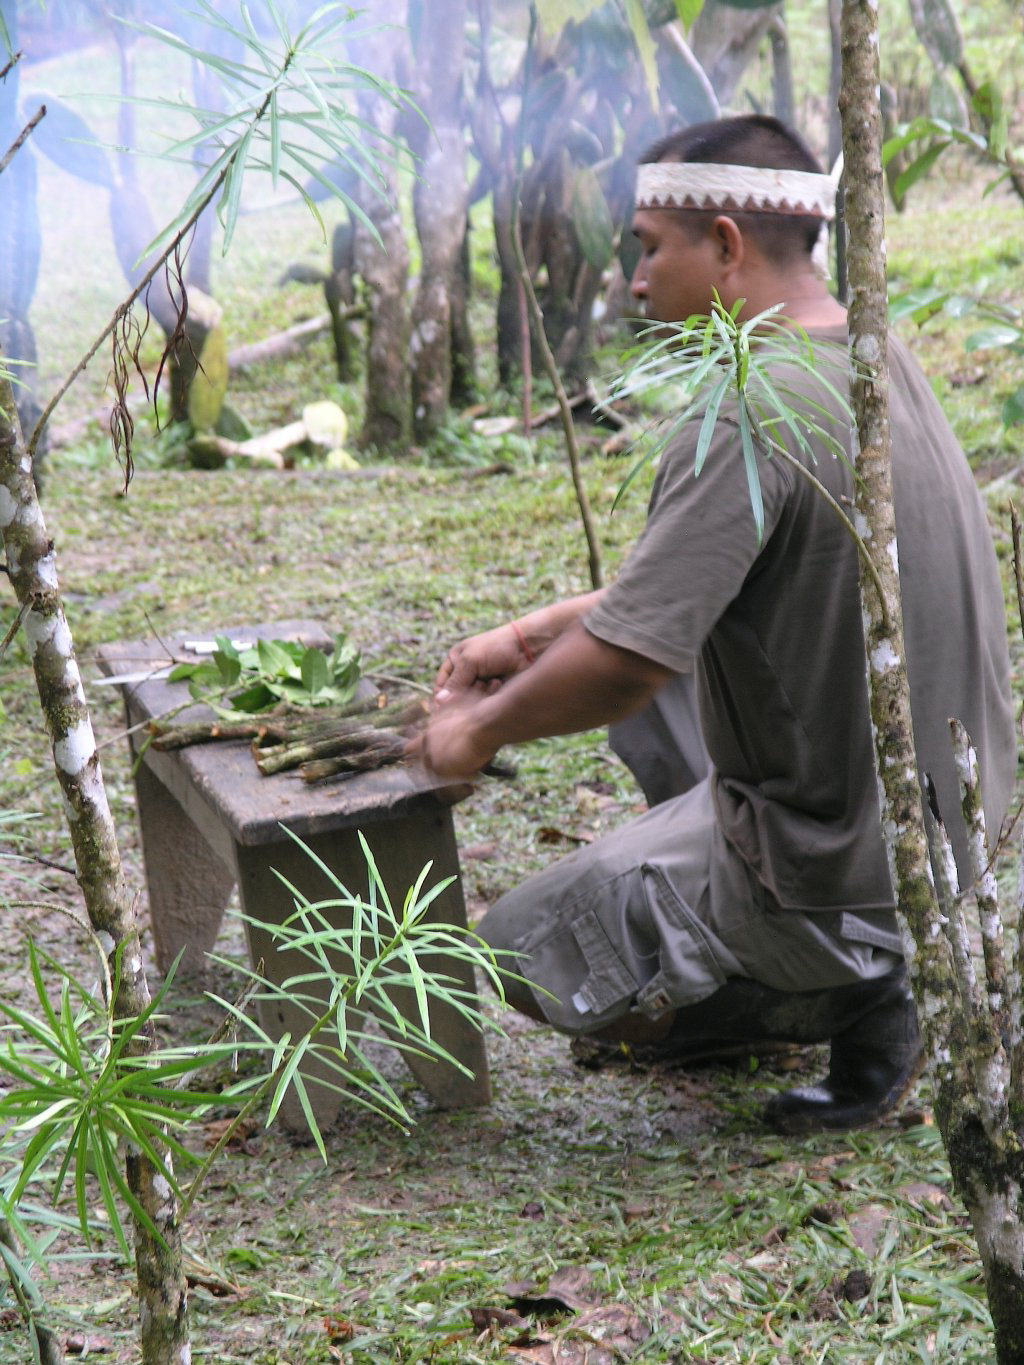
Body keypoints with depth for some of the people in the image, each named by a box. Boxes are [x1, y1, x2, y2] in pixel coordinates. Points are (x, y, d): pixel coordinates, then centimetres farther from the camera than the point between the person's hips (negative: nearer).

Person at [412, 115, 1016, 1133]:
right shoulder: (876, 358, 5)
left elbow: (625, 665, -25)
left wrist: (480, 729, -6)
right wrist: (538, 632, 15)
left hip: (846, 875, -9)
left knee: (525, 955, 7)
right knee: (671, 643, 25)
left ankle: (845, 995, 1)